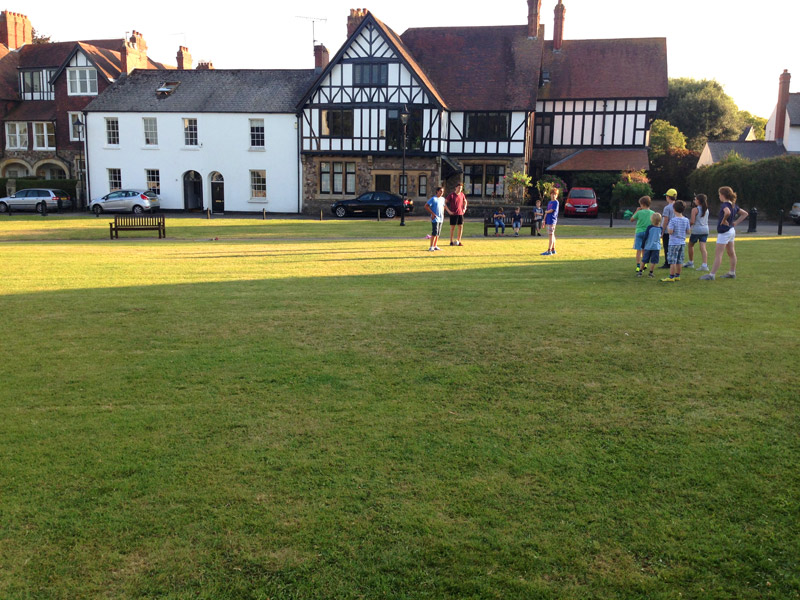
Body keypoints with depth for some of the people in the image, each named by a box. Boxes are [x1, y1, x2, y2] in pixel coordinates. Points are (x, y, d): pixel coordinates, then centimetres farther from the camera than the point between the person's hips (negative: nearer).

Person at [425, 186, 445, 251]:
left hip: (440, 218, 7)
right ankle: (431, 246, -10)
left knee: (438, 233, 9)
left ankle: (435, 246, 16)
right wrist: (432, 213, -15)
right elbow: (426, 206, -11)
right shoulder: (433, 199, -8)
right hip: (435, 218, -7)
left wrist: (443, 214, 15)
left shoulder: (442, 199, 13)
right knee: (434, 232, -13)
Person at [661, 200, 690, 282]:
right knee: (679, 260, 13)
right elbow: (688, 231, 7)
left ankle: (671, 277, -4)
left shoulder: (673, 220, -16)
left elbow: (670, 232, -20)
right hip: (682, 242, 7)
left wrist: (668, 228, -1)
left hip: (674, 243, -6)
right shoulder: (686, 220, 3)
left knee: (672, 260, -3)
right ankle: (677, 276, 21)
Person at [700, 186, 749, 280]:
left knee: (718, 254, -8)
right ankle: (732, 273, 23)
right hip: (732, 231, 9)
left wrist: (723, 220, -24)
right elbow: (745, 213, 17)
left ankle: (712, 274, -8)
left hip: (724, 232, -9)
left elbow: (727, 212, -42)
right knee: (731, 253, 15)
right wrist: (735, 222, 8)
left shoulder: (725, 205, -19)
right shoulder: (733, 205, 8)